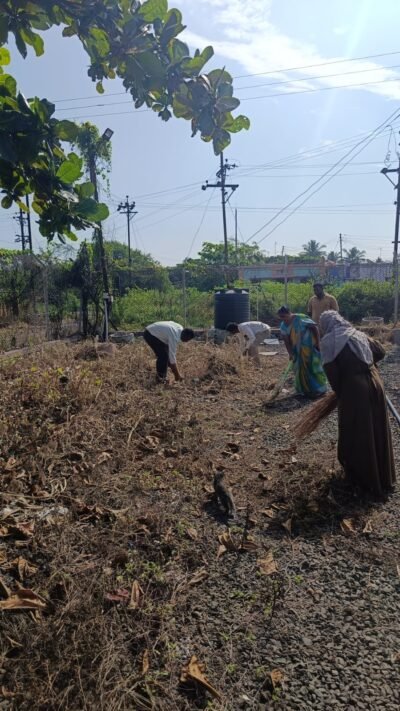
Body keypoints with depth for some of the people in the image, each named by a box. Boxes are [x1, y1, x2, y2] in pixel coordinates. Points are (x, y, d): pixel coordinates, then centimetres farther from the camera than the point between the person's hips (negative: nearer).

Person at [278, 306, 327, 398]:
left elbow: (314, 328, -17)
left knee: (313, 366, -2)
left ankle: (318, 389, 10)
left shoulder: (301, 319, -21)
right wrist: (290, 353, -8)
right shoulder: (283, 326, -3)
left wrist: (318, 343, -15)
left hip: (310, 347, -6)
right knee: (300, 369, 9)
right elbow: (286, 341, -1)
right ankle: (305, 389, 22)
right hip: (298, 350, 6)